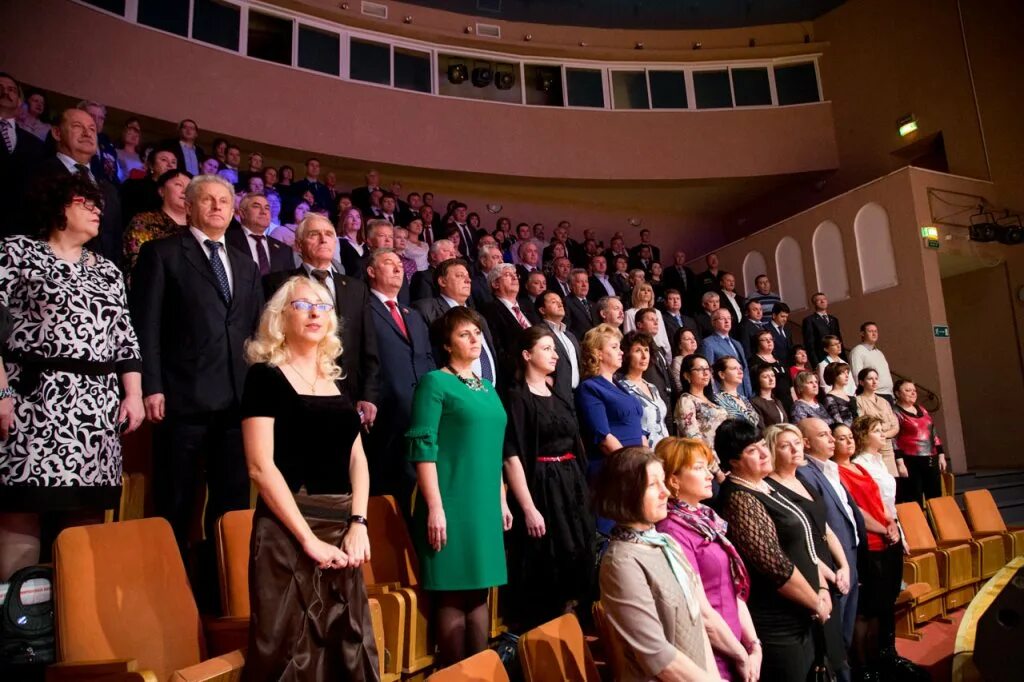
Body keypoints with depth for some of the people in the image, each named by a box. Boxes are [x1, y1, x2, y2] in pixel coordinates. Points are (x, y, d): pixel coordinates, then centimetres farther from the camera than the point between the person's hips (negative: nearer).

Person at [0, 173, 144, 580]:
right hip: (34, 401, -4)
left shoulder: (107, 271, 17)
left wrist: (133, 395, 4)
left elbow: (125, 339, 14)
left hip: (98, 408, 5)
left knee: (87, 514, 4)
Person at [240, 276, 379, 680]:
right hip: (289, 531, -5)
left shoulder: (336, 381, 13)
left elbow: (357, 459, 11)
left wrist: (358, 524, -4)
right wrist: (309, 538, -16)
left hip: (342, 529, 6)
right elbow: (260, 466, -13)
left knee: (348, 645, 11)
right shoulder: (265, 375, -4)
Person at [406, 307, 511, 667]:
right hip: (452, 505, -7)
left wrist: (502, 501, 16)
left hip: (485, 505, 7)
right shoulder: (435, 382, -5)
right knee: (452, 595, -1)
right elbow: (423, 446, -13)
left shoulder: (487, 388, 15)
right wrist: (435, 506, -18)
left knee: (478, 591, 12)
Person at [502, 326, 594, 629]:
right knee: (544, 573, -2)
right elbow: (512, 457, -15)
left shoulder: (562, 398, 14)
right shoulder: (517, 397, -9)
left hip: (572, 488, 7)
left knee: (578, 567, 10)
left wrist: (582, 492, 12)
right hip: (541, 490, -7)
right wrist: (528, 509, -19)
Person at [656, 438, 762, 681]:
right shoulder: (672, 530, -19)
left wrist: (753, 644, 2)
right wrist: (741, 655, -10)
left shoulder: (706, 519, 7)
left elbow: (735, 590, 8)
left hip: (733, 652, 8)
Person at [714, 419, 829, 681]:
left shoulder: (765, 488, 9)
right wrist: (817, 604, -11)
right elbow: (776, 566, -23)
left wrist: (822, 588, 5)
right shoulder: (740, 499, -20)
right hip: (775, 627, -9)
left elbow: (802, 544, 16)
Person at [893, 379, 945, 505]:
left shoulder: (921, 409, 17)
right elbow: (893, 439, -12)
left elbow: (933, 433, 21)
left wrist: (941, 455, 15)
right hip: (911, 462, -7)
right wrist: (900, 463, -18)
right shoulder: (896, 413, -6)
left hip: (931, 460, 7)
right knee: (915, 502, -3)